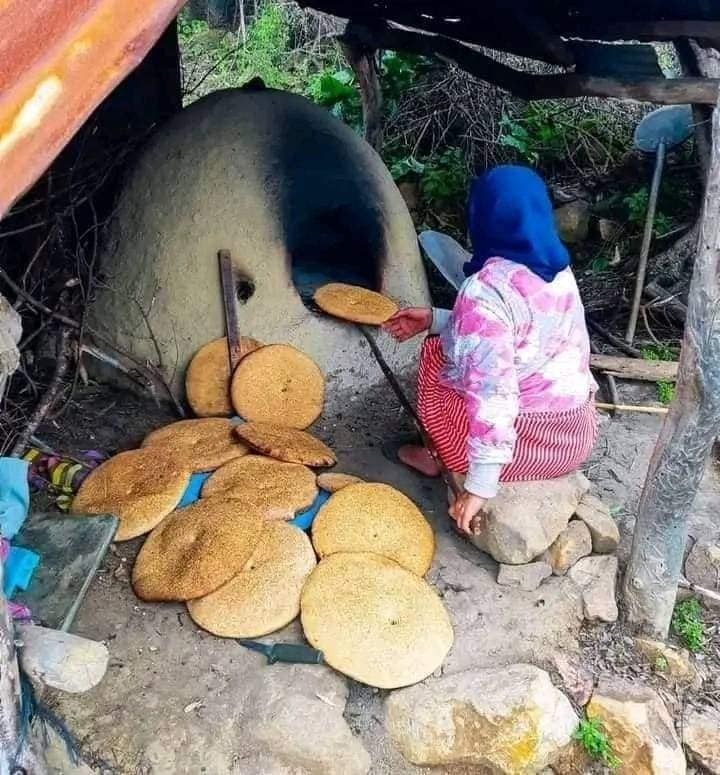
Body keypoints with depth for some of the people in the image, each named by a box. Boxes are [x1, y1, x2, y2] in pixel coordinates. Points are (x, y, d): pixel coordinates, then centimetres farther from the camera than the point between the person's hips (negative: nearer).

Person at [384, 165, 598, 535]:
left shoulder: (485, 290, -24)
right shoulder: (559, 269, 2)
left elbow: (494, 393, -29)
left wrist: (479, 487, -25)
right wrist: (434, 319, 16)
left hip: (529, 443, -7)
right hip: (579, 434, 8)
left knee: (435, 354, 11)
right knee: (454, 342, 22)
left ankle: (440, 459, 26)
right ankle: (441, 455, 31)